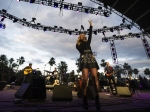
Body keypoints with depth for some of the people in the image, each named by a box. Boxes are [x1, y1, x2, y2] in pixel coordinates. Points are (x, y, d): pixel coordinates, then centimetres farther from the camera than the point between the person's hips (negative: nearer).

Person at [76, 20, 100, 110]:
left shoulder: (87, 43, 29)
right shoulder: (78, 45, 20)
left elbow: (90, 35, 23)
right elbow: (81, 49, 1)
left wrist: (91, 26, 25)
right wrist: (82, 40, 8)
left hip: (92, 59, 4)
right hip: (84, 60, -3)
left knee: (95, 77, -11)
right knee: (85, 79, -15)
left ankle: (97, 98, -7)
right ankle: (85, 99, -7)